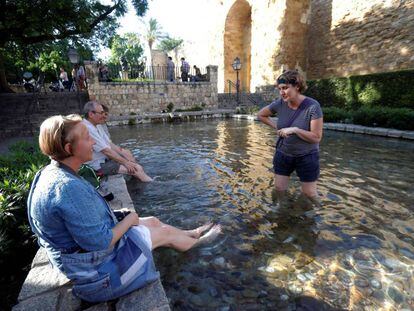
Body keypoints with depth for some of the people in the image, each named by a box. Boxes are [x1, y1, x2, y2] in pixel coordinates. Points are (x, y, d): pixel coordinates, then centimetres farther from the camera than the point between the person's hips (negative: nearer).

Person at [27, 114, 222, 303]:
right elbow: (101, 243, -31)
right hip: (97, 268, -8)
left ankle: (192, 234, 39)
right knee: (164, 233, 6)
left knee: (153, 221, 15)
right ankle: (198, 241, 36)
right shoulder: (69, 187, -36)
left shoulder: (50, 174, -4)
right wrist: (129, 220, -15)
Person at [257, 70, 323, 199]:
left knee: (310, 195, 10)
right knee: (279, 190, 14)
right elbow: (261, 115, 8)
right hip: (283, 154, 4)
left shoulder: (312, 106, -21)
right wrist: (276, 127, -3)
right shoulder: (280, 103, -10)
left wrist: (294, 129, -29)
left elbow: (316, 137, -20)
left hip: (306, 156, -3)